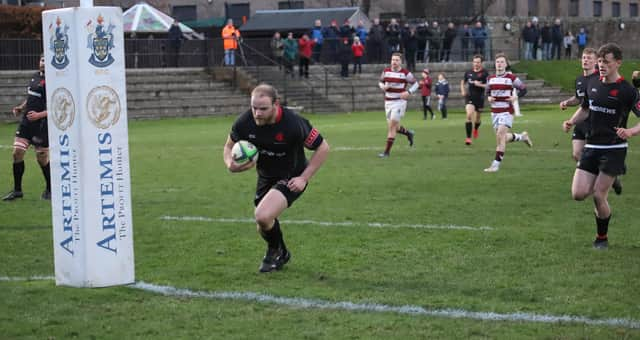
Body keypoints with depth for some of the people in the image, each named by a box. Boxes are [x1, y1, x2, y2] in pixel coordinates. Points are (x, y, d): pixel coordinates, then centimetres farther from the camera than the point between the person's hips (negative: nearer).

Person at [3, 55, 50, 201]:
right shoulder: (35, 76, 12)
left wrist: (39, 115, -23)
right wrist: (21, 107, 10)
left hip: (41, 125, -7)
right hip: (26, 122, 7)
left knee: (42, 159, 2)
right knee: (17, 152, 1)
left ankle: (50, 189, 22)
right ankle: (17, 190, 11)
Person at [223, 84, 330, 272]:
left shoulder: (293, 123, -29)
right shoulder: (244, 122, -18)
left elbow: (323, 147, -16)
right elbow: (229, 146, 2)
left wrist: (304, 178, -20)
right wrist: (230, 164, -21)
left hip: (291, 178, -5)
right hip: (265, 177, 5)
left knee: (263, 217, -24)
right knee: (263, 226, 15)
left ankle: (276, 251, 8)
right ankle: (281, 254, 47)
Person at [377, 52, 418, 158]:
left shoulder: (405, 73, -7)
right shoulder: (386, 71, 4)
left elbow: (415, 84, 3)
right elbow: (380, 82, 18)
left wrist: (408, 92, -14)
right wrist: (383, 87, -6)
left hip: (399, 101, -5)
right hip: (388, 101, 5)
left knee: (392, 126, -11)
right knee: (394, 127, 10)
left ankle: (387, 151, -7)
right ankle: (408, 133, 41)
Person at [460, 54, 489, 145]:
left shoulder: (484, 73, -6)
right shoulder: (468, 72, 5)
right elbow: (463, 82, 23)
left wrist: (480, 84, -24)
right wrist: (463, 91, 8)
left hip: (479, 98, -1)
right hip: (469, 97, 1)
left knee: (477, 118, 14)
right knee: (469, 115, -20)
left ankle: (476, 129, 51)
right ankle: (468, 137, -18)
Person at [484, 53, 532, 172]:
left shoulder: (511, 78, -6)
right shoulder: (490, 78, 7)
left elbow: (523, 89, 3)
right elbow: (487, 91, 20)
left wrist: (515, 97, -13)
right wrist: (488, 97, -1)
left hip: (506, 111, -6)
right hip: (494, 112, 6)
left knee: (500, 135, -17)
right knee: (503, 138, 11)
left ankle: (496, 164, -13)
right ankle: (522, 136, 40)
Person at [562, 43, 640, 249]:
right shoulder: (592, 86, 7)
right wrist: (571, 122, 5)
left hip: (614, 149, -5)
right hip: (591, 146, 5)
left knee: (599, 197, -7)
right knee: (578, 194, -6)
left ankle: (602, 238, 15)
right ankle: (601, 182, 27)